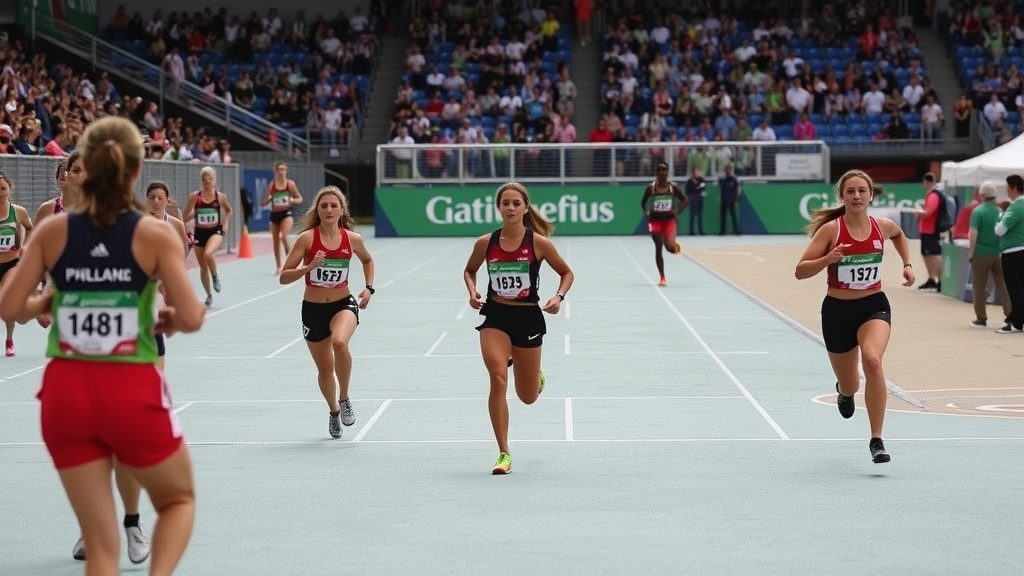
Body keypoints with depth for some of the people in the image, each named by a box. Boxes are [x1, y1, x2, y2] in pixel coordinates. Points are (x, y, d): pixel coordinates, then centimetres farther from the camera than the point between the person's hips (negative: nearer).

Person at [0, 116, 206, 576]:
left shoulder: (52, 231, -1)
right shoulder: (154, 235, -7)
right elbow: (192, 318, -11)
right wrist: (170, 319, 11)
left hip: (66, 392, 3)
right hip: (134, 390, -2)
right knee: (178, 500, 22)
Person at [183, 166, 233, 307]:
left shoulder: (221, 196, -1)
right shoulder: (194, 196, -3)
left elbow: (228, 210, 19)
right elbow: (186, 218, 1)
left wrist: (226, 224, 7)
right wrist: (192, 213, -19)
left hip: (216, 231, -2)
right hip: (199, 232, 2)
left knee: (208, 253, -33)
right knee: (203, 267, 9)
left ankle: (215, 277, -5)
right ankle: (209, 295, 27)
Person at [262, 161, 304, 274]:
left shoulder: (290, 184, -2)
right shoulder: (272, 185, -1)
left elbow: (300, 199, 5)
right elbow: (263, 202, 0)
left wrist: (292, 201, -15)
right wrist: (269, 198, -19)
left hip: (286, 214, -3)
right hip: (274, 215, 3)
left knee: (284, 237, -24)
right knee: (276, 242, 10)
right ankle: (278, 267, 24)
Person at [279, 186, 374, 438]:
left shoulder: (353, 239, -5)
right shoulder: (307, 238, -11)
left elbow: (367, 260, 19)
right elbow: (284, 277, -12)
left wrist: (369, 287, 6)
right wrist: (308, 267, -27)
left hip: (343, 304, -1)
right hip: (313, 309, 1)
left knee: (339, 342, -34)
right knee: (325, 369, 12)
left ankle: (344, 399, -12)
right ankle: (334, 411, 43)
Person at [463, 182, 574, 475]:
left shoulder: (538, 242, -8)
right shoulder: (485, 243, -3)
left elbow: (567, 273, 4)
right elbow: (469, 270, 16)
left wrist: (559, 296, -13)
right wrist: (472, 291, -4)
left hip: (527, 318, 0)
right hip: (495, 316, 0)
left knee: (528, 397, 9)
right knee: (498, 379, -21)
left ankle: (536, 374, 50)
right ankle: (504, 454, -12)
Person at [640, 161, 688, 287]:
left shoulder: (673, 187, -3)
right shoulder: (651, 188, -3)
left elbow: (685, 200, 6)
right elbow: (643, 203, 10)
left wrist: (677, 211, -8)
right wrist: (646, 213, -6)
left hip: (669, 219, -1)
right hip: (655, 220, 1)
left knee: (670, 246, -19)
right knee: (658, 248, -3)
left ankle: (674, 246, 23)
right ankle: (662, 278, 6)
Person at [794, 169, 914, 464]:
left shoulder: (882, 226, -3)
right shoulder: (831, 229, -12)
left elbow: (899, 235, 24)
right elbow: (800, 271, -13)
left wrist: (907, 264, 13)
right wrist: (827, 259, -29)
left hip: (874, 306, 1)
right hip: (838, 310, -1)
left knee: (872, 360, -31)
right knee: (850, 387, 13)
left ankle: (876, 440, -22)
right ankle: (845, 391, 57)